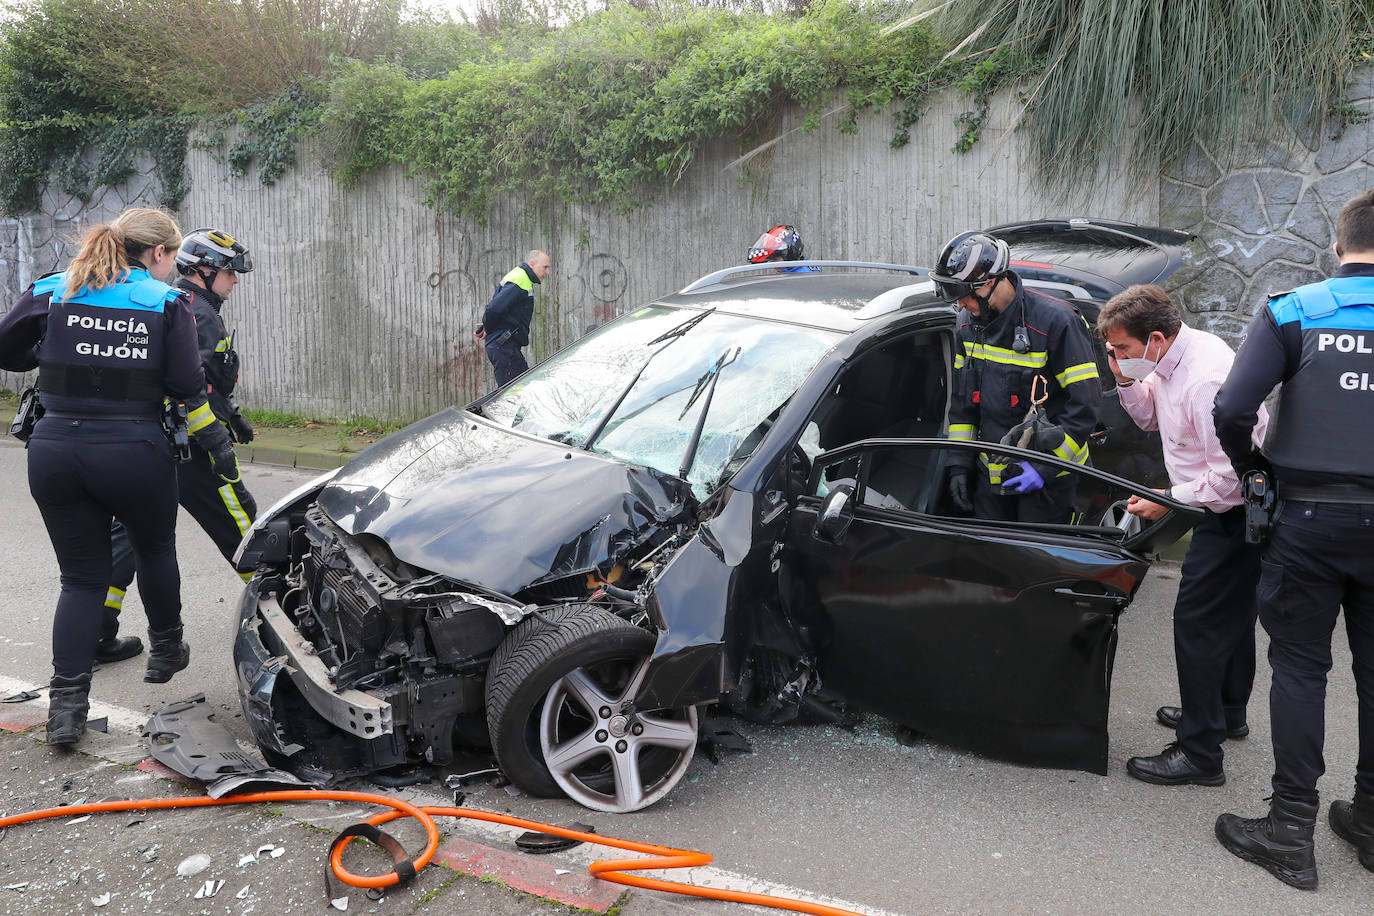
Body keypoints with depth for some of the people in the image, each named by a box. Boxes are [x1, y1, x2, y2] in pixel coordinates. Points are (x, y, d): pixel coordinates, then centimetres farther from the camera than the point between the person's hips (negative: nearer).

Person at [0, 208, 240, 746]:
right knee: (156, 549, 24)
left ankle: (66, 705, 4)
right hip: (133, 453, -2)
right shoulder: (167, 302, -2)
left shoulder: (50, 292, 5)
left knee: (81, 576, 12)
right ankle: (165, 652, 41)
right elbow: (187, 388, -5)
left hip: (54, 453, 3)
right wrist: (217, 442, 7)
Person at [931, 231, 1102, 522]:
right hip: (991, 472, 6)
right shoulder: (967, 324, 3)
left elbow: (1085, 403, -15)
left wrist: (1046, 467, -19)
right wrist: (959, 464, 7)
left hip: (1049, 475, -5)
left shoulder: (1055, 321, -17)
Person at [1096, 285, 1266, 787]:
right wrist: (1127, 381, -1)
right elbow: (1150, 416, 19)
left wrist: (1169, 500, -19)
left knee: (1198, 623, -7)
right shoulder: (1171, 359, 2)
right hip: (1231, 509, 11)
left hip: (1234, 514, -11)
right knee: (1232, 613, 24)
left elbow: (1232, 473, -29)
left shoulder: (1207, 380, -29)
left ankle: (1200, 754, 1)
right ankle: (1227, 714, 43)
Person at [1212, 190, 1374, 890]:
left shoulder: (1292, 312, -5)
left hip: (1308, 519, -3)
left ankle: (1291, 829, 9)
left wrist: (1253, 465, 4)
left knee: (1299, 668, 5)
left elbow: (1231, 413, -15)